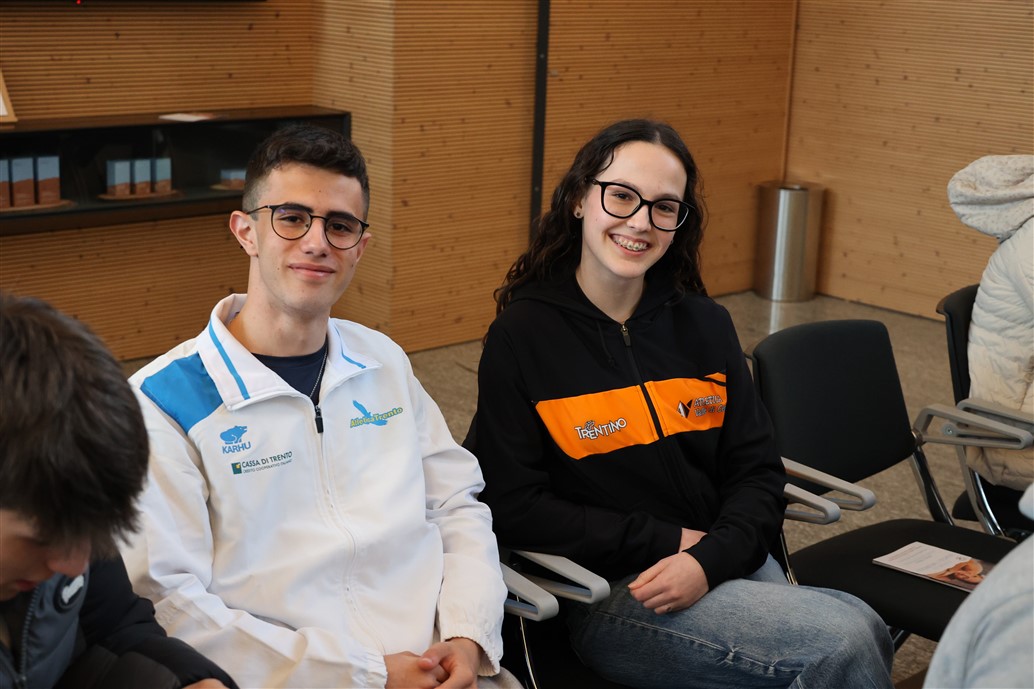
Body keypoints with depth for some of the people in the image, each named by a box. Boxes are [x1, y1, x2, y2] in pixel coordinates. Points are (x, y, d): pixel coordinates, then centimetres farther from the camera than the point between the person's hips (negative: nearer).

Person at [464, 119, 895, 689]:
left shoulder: (704, 324, 9)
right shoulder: (521, 336, -5)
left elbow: (757, 472, 8)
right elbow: (513, 507, -9)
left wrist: (710, 558, -13)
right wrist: (668, 541, -11)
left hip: (727, 564, 5)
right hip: (608, 598, -5)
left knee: (864, 632, -22)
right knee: (846, 642, -21)